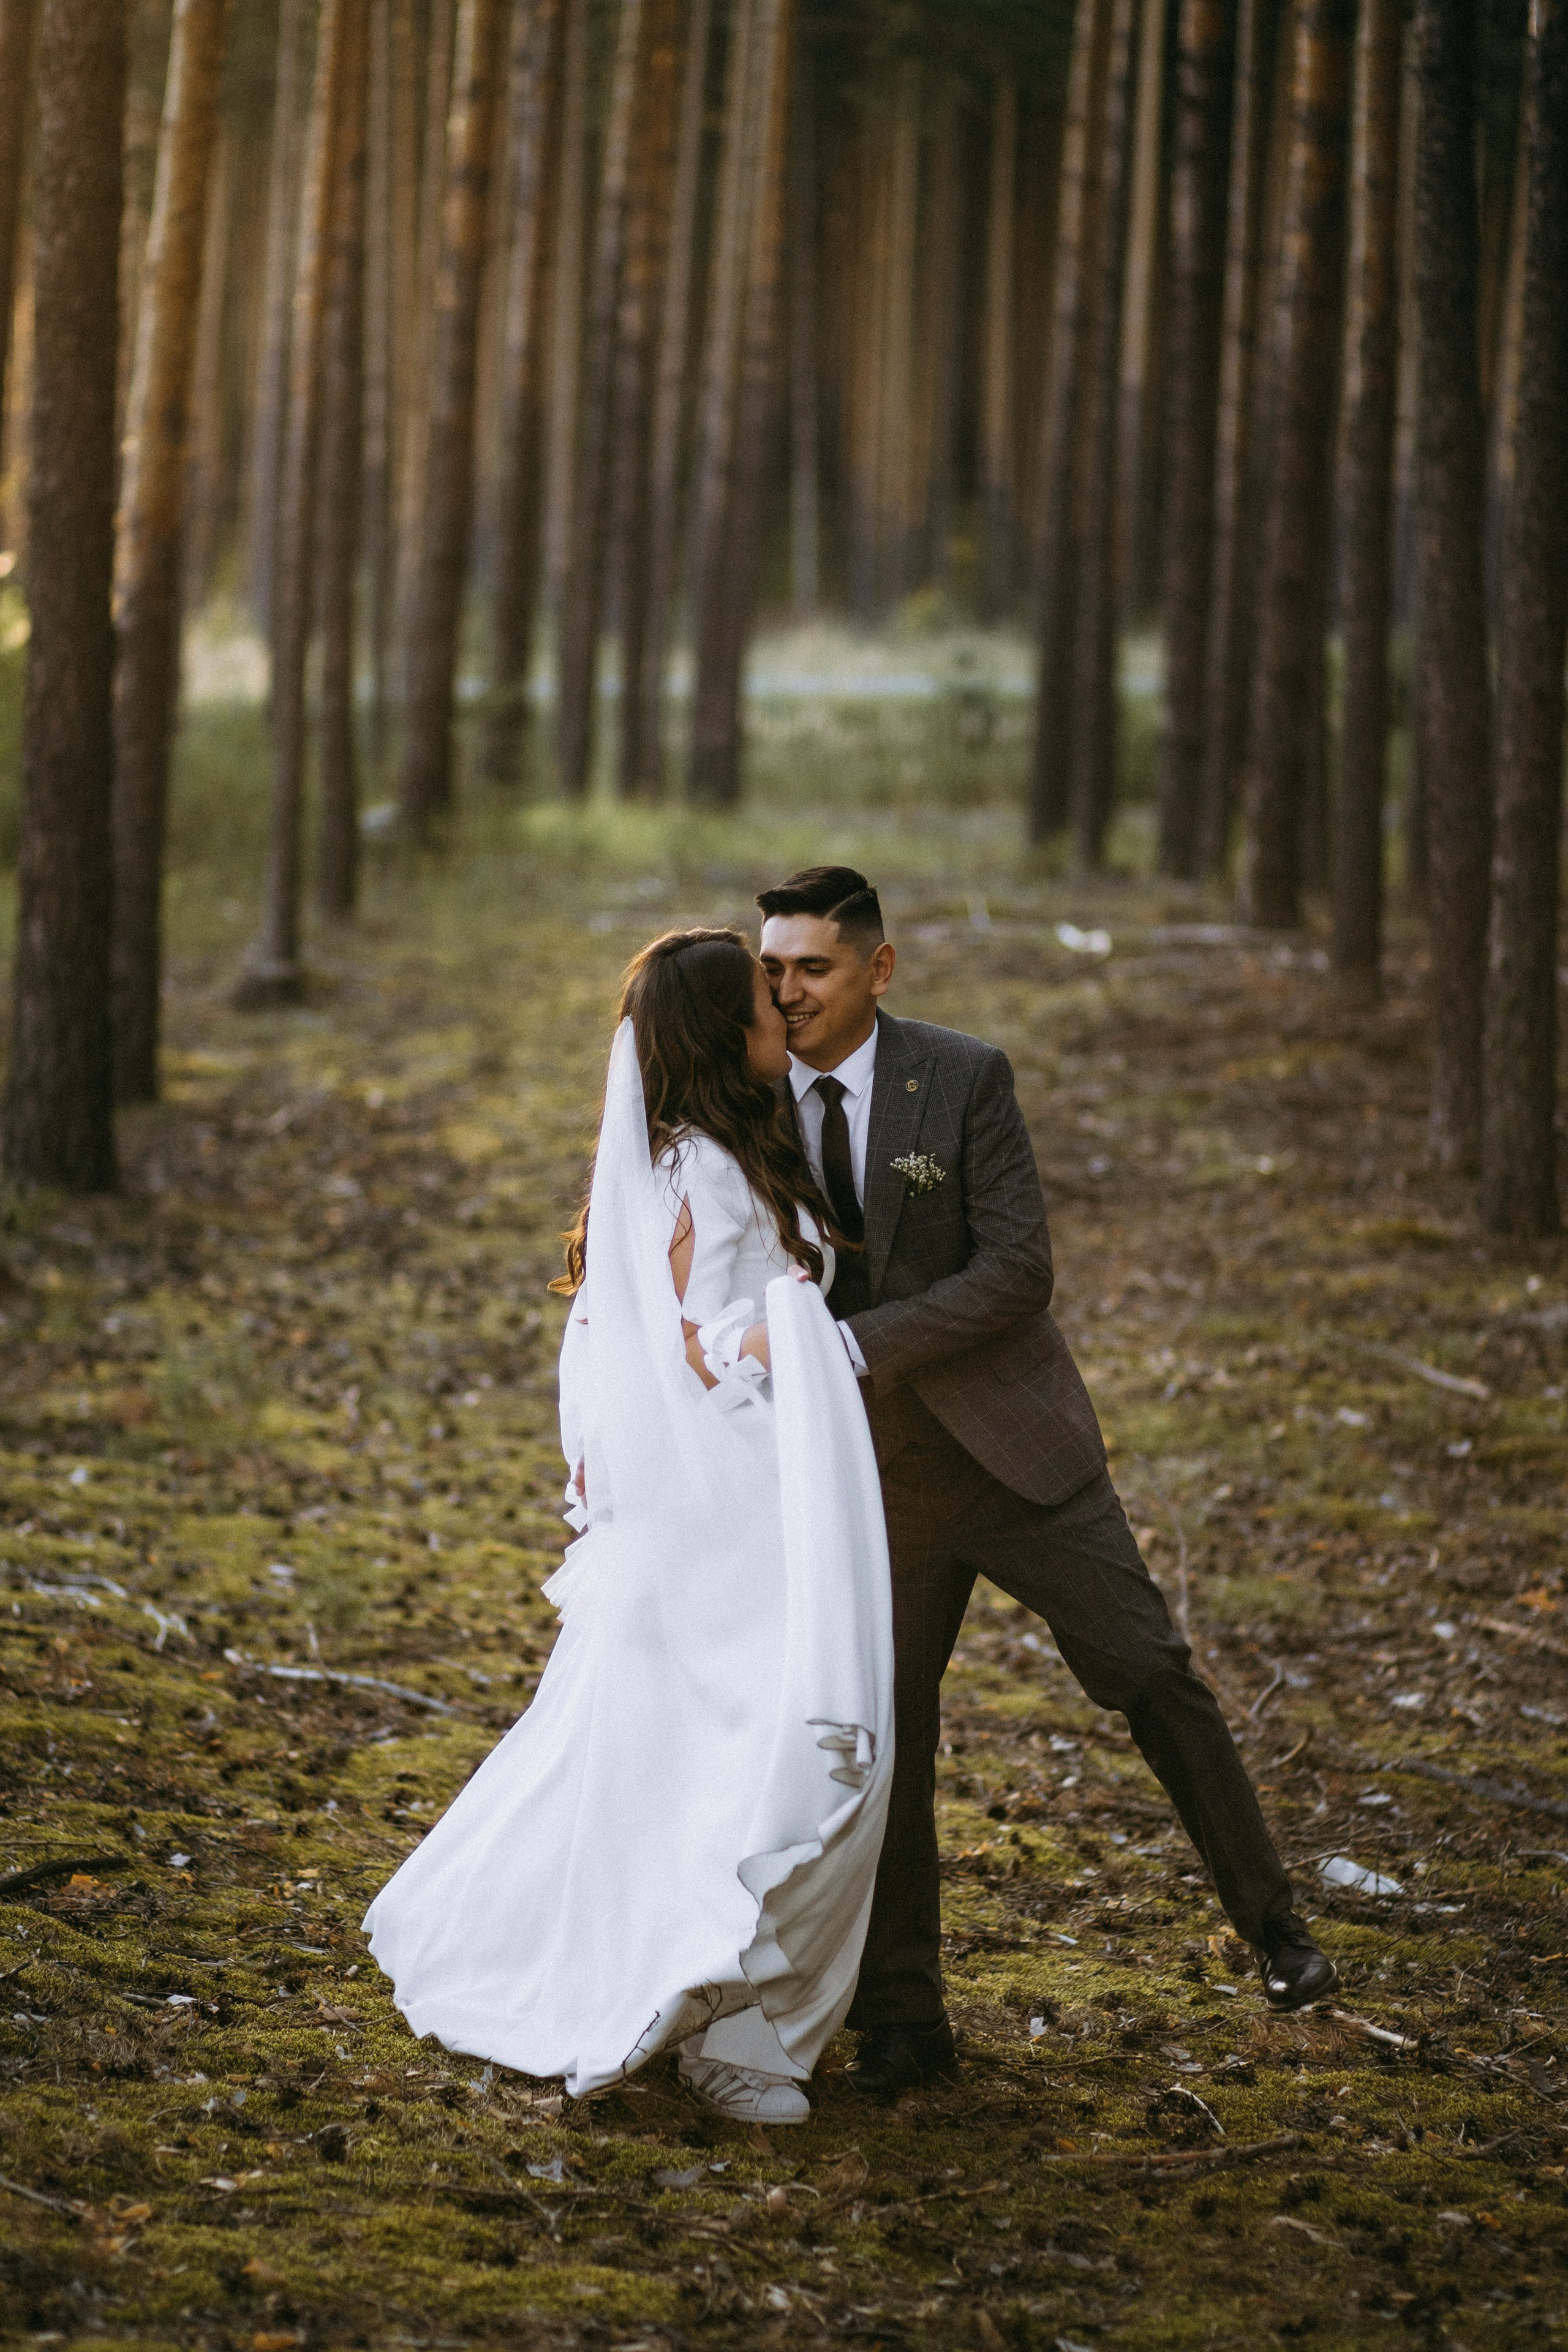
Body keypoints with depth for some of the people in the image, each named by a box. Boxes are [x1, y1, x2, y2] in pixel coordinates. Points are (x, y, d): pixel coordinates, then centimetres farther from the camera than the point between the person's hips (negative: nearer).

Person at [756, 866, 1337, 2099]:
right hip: (876, 1478, 3)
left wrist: (855, 1342, -25)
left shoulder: (966, 1078, -12)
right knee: (885, 1738, 4)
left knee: (1148, 1672, -2)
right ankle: (902, 2023, 14)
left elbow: (1019, 1267, -17)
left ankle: (1273, 1925, 13)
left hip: (1013, 1444, -3)